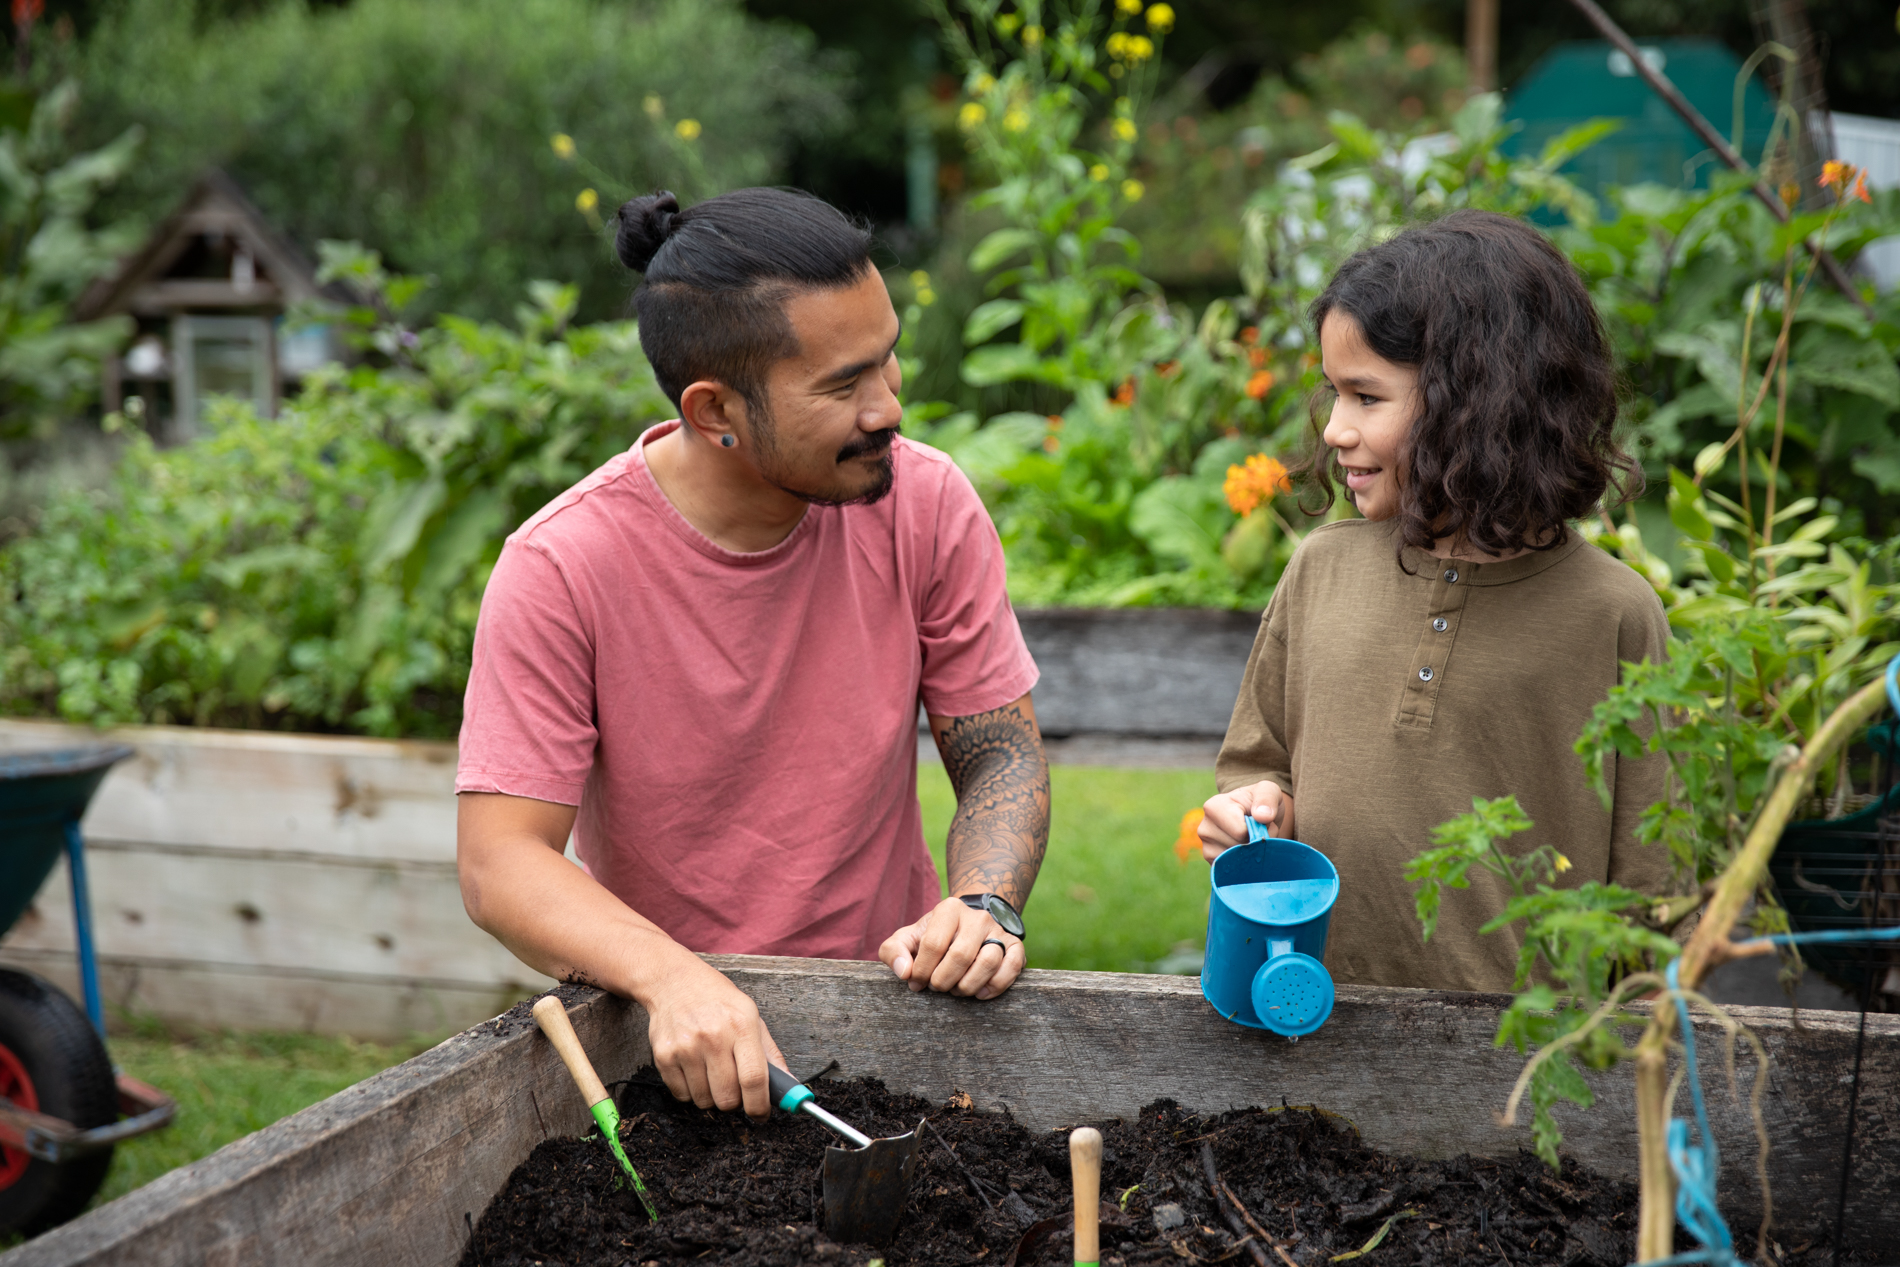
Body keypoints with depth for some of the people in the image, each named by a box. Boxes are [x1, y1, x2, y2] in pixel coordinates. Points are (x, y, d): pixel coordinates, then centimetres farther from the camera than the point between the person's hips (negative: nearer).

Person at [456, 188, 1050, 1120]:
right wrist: (673, 978, -35)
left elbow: (1004, 754, 1)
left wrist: (983, 904, -19)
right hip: (658, 1026, -1)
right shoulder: (560, 570, -16)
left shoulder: (924, 506, -7)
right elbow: (499, 865, -17)